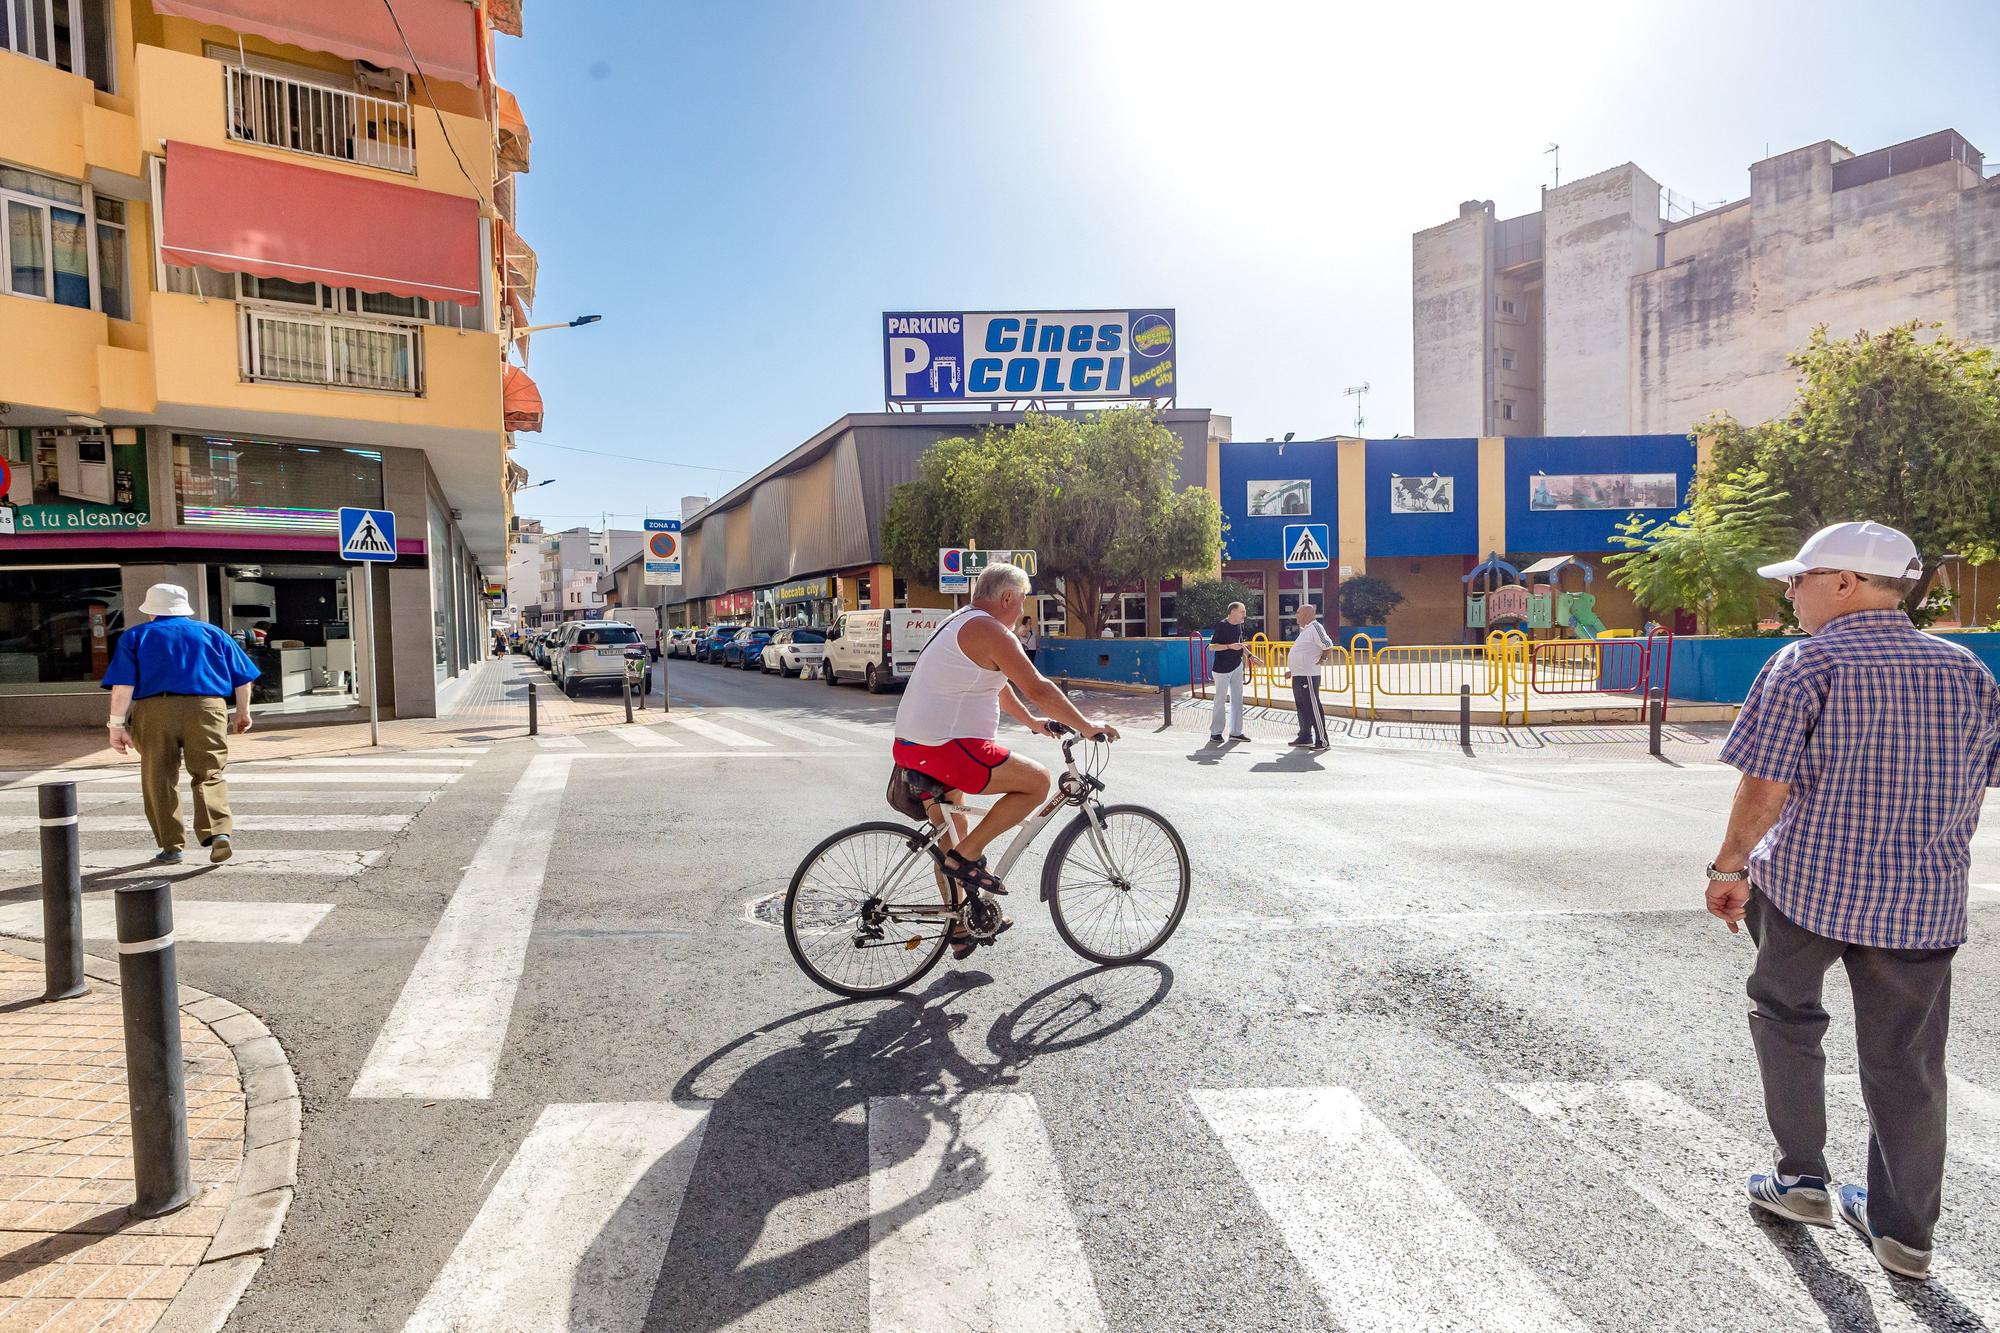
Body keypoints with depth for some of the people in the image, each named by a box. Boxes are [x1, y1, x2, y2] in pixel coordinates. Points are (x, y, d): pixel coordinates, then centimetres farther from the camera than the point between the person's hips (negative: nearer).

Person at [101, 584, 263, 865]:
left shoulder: (135, 636, 13)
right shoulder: (212, 633, 16)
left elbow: (123, 685, 0)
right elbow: (242, 677, 14)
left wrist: (117, 724, 0)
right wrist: (243, 712, 24)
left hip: (154, 710, -1)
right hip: (207, 707, 1)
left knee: (160, 779, 10)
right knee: (209, 775, 6)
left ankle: (171, 846, 12)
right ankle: (218, 831, -15)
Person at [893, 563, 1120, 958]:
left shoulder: (960, 625, 20)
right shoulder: (990, 631, -12)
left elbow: (996, 684, 30)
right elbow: (1039, 689, -15)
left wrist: (1032, 721, 37)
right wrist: (1088, 727, -5)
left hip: (910, 747, 11)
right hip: (947, 750, -11)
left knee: (949, 839, 23)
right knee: (1038, 781, -2)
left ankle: (959, 927, 35)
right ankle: (967, 856, -2)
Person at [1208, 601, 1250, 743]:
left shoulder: (1239, 625, 6)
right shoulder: (1222, 626, -16)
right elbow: (1211, 647, -17)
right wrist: (1230, 646, -26)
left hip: (1237, 666, 8)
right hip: (1222, 668, -8)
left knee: (1237, 699, 9)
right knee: (1220, 700, -2)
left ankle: (1235, 732, 16)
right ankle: (1215, 732, 5)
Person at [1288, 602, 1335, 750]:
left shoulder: (1315, 628, -13)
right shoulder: (1304, 630, 17)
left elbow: (1329, 646, -21)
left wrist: (1320, 660, -7)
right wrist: (1293, 670, 22)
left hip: (1308, 676, -10)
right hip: (1298, 676, 10)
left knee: (1313, 707, -7)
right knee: (1302, 707, 15)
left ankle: (1322, 741, -3)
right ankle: (1305, 738, 24)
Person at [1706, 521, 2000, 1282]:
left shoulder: (1807, 664, -12)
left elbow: (1765, 787, -16)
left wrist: (1729, 867, -4)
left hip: (1808, 883, -4)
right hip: (1924, 900, 5)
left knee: (1786, 1018, 19)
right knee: (1907, 1061, 13)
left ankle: (1802, 1179, 25)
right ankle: (1905, 1231, 23)